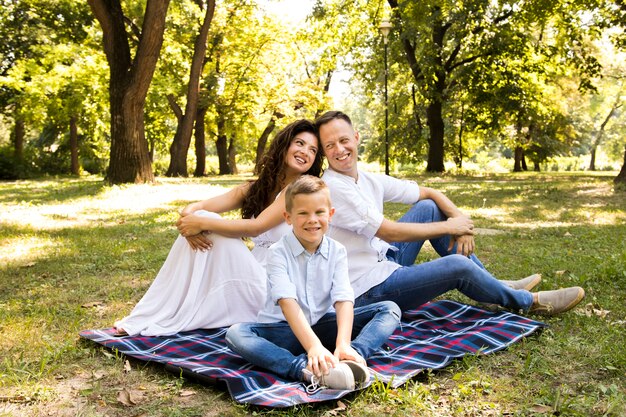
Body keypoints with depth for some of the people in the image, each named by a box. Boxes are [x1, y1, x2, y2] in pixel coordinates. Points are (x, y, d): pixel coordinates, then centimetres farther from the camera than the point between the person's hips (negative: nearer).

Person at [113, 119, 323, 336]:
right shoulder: (254, 188, 12)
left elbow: (256, 227, -19)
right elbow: (198, 207, 1)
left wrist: (202, 223, -19)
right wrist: (189, 215, -21)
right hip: (251, 279, 6)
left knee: (208, 223, -18)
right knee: (199, 223, -13)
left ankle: (167, 319, -12)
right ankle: (154, 314, -11)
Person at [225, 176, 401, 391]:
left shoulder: (337, 251, -4)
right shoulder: (278, 252, -13)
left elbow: (343, 299, -17)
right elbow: (287, 301, -27)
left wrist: (343, 344, -35)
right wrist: (313, 346, -41)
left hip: (324, 325, 3)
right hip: (285, 330, -3)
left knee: (390, 309, -12)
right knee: (236, 334, -32)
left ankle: (354, 356, -41)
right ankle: (305, 370, -49)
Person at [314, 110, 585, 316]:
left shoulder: (370, 181, 5)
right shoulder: (332, 188, -20)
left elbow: (428, 193, 11)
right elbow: (389, 232, -23)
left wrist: (460, 219, -8)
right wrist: (448, 227, -13)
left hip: (385, 262, 9)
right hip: (368, 292, -8)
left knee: (428, 208, 5)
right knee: (457, 265, -20)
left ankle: (496, 284, 12)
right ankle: (530, 302, 9)